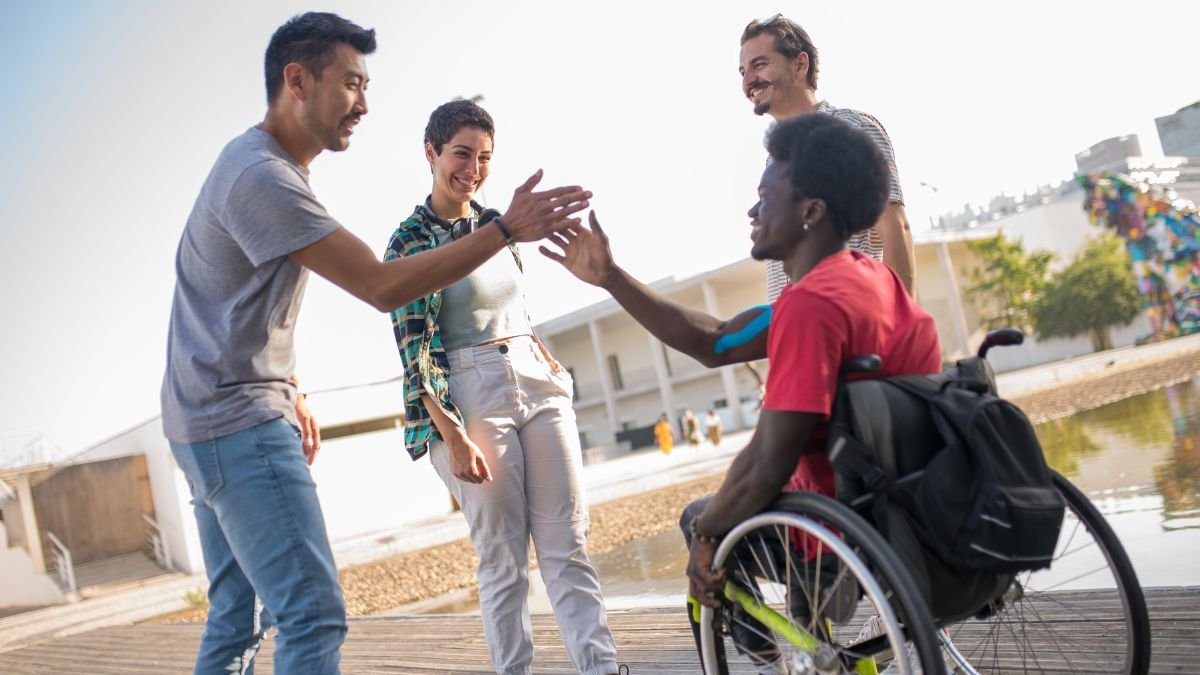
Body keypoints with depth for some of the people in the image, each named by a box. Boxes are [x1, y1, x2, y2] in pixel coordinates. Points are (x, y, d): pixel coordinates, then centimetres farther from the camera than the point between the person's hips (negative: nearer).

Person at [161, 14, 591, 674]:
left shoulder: (264, 166, 16)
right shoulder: (260, 175, -18)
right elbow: (382, 286, -20)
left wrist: (290, 396, 19)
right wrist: (505, 229, -20)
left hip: (212, 425, 11)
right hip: (240, 423, -11)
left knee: (235, 618, 14)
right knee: (313, 617, -14)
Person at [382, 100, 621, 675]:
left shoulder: (495, 223, 12)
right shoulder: (409, 242, -6)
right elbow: (416, 352, -10)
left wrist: (549, 361, 14)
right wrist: (455, 438, -15)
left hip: (538, 384, 6)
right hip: (472, 399, -5)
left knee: (569, 546, 3)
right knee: (503, 558, 0)